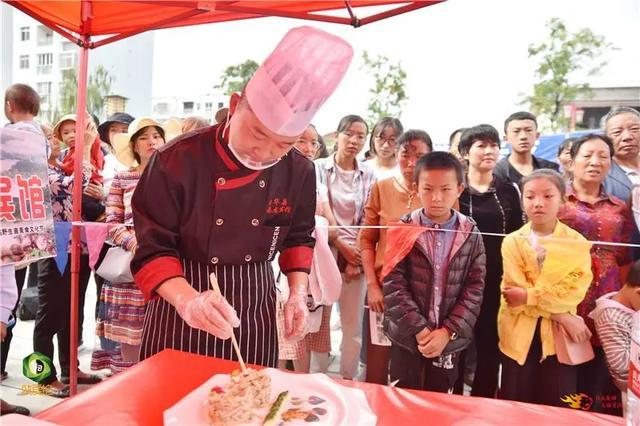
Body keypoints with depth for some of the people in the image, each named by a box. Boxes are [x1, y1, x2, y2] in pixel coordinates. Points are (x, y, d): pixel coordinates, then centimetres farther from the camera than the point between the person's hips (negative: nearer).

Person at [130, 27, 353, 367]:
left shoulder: (298, 172, -8)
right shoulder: (178, 160, -19)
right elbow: (154, 250, -17)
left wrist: (297, 295, -3)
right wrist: (189, 300, -33)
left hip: (255, 312, 3)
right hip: (180, 312, -2)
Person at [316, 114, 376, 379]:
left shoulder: (368, 175, 5)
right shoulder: (319, 168, -2)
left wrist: (357, 259, -4)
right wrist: (341, 246, -9)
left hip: (356, 256, 2)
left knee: (353, 325, 9)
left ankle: (348, 380, 23)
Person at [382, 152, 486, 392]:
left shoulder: (470, 235, -1)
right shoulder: (403, 230, -5)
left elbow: (474, 289, -3)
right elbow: (393, 284, -9)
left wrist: (447, 331, -11)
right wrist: (419, 329, -14)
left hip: (450, 340, 1)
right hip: (407, 337, -1)